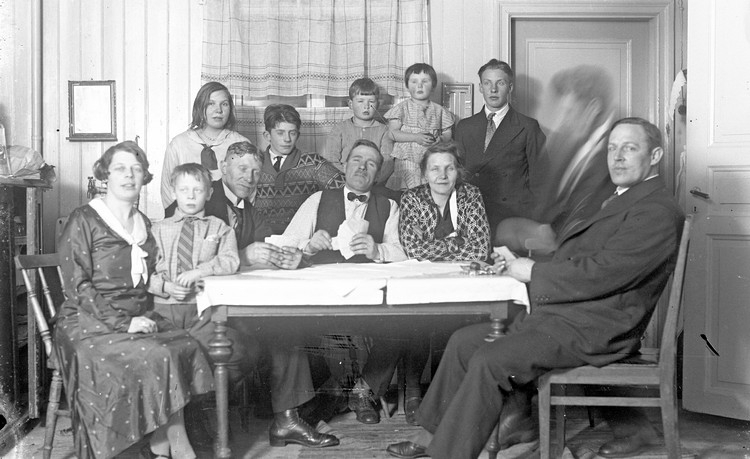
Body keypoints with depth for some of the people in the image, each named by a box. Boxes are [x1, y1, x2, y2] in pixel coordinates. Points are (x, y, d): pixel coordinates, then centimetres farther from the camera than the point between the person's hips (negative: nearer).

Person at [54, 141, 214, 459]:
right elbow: (77, 286, -10)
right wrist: (123, 322, -18)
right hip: (88, 324, -6)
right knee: (159, 356, -29)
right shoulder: (83, 221, -3)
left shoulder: (144, 225, 17)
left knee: (186, 346, -23)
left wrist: (144, 318, 3)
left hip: (137, 319, 6)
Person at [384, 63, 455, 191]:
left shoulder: (439, 110, 11)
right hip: (407, 161, -2)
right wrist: (416, 137, -15)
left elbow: (448, 134, 13)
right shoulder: (402, 108, 4)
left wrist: (440, 139, -10)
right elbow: (392, 133, -5)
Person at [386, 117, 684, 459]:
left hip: (590, 331, -10)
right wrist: (519, 262, 1)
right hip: (559, 314, 10)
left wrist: (534, 272, -10)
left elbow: (599, 274, -23)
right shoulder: (620, 201, 21)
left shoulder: (657, 212, -13)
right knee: (463, 341, 7)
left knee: (489, 361, -23)